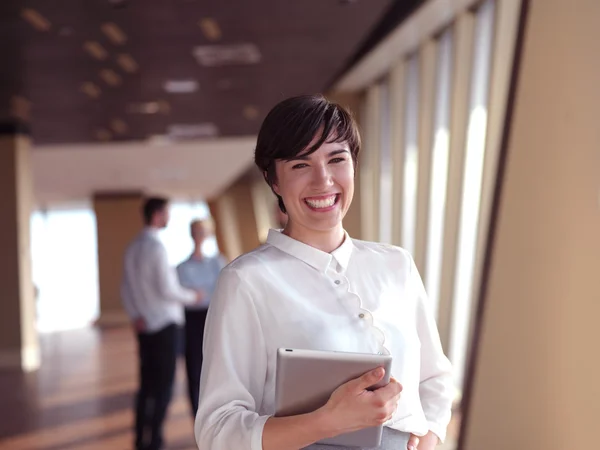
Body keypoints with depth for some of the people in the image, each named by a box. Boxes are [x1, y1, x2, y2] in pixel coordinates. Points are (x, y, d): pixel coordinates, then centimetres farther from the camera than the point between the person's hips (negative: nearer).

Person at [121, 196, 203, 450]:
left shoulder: (132, 248, 9)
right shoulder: (157, 248, -16)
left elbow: (126, 289, 11)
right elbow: (167, 290, -17)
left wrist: (135, 316, 4)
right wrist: (192, 297, -1)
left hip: (144, 325, 7)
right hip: (164, 324, -7)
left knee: (146, 383, 12)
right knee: (164, 384, -1)